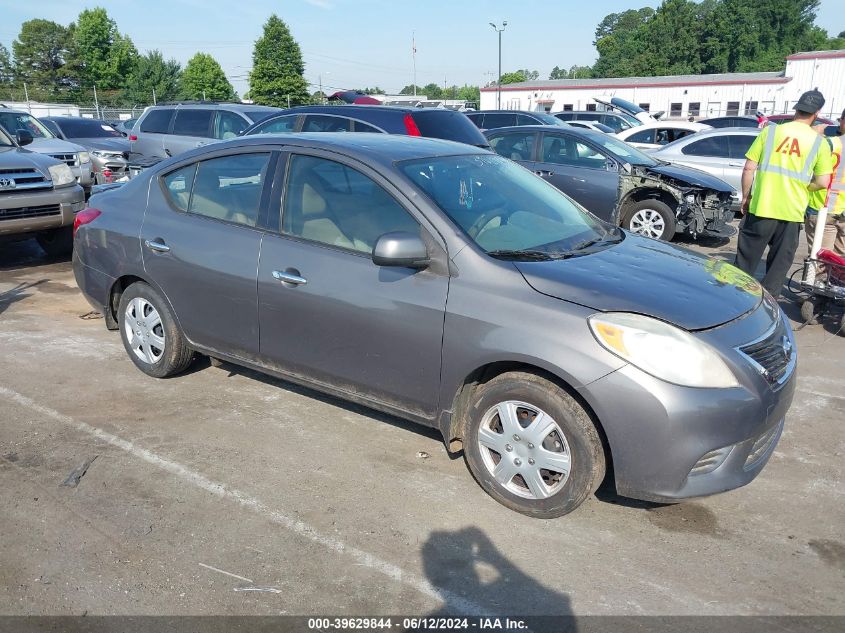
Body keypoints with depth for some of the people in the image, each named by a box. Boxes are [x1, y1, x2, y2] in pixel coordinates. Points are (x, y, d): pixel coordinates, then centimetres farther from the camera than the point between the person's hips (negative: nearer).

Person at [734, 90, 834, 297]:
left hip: (761, 207, 0)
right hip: (792, 212, 0)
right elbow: (823, 182, -2)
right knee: (779, 264, 11)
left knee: (746, 259, 10)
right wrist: (801, 187, 16)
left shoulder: (770, 131, -1)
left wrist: (745, 197, 8)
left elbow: (749, 168, -2)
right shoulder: (819, 143, 0)